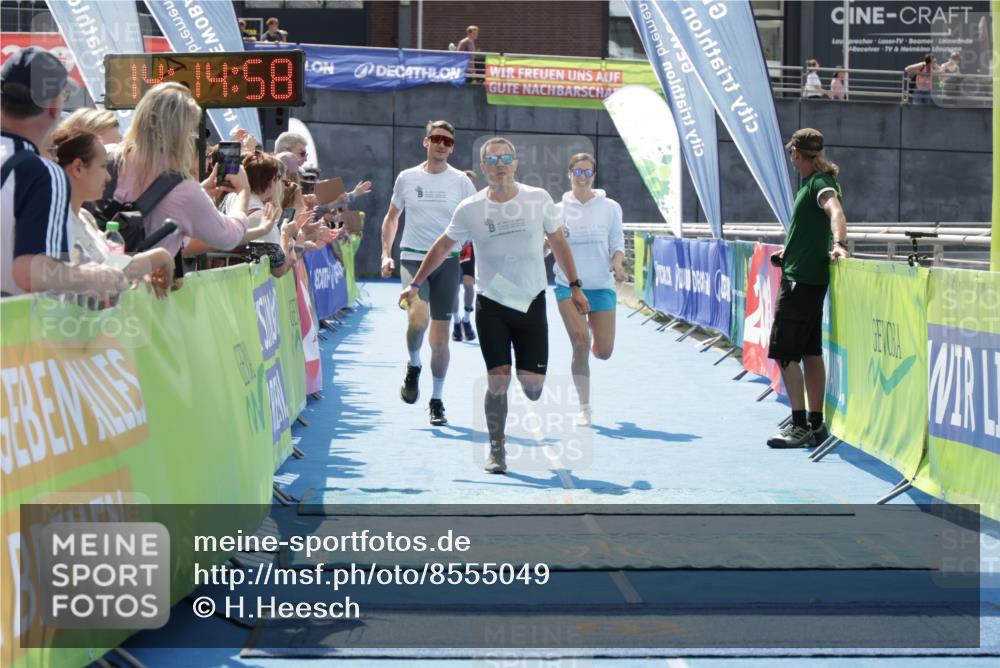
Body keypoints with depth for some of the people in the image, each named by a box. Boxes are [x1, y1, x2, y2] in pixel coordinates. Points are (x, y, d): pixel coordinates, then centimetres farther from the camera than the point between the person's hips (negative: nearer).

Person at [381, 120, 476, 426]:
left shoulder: (460, 181, 3)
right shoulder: (407, 178, 5)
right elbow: (392, 217, 16)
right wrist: (386, 254, 7)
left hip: (447, 262, 1)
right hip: (412, 259, -1)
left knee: (440, 337, 4)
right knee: (417, 316, -27)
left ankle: (437, 400, 18)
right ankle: (413, 366, 2)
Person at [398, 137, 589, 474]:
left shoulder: (538, 199, -3)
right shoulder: (470, 209, -5)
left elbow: (558, 243, 9)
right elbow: (443, 246, 10)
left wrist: (575, 286, 8)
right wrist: (415, 283, 10)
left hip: (532, 304, 1)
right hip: (491, 306, -1)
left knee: (532, 384, -2)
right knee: (498, 380, -8)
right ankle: (496, 450, 8)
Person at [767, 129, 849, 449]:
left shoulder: (820, 182, -14)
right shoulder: (812, 182, 17)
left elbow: (835, 210, -34)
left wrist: (839, 244, -49)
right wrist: (790, 249, 33)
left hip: (800, 279, -10)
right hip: (810, 278, 10)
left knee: (784, 354, -10)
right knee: (810, 353, 12)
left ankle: (800, 427, -10)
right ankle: (816, 425, 16)